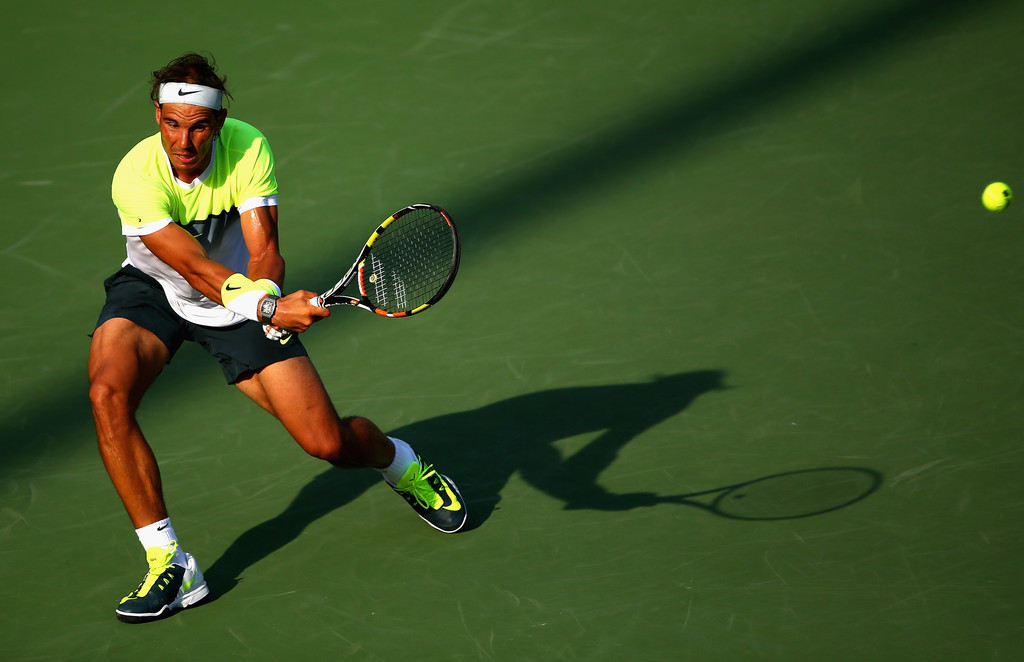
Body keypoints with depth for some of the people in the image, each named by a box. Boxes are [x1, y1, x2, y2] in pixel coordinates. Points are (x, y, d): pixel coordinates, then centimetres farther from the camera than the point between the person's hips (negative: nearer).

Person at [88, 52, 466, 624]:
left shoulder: (249, 148, -23)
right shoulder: (137, 177, -30)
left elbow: (264, 251, -27)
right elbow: (197, 269, -36)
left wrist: (266, 291, -50)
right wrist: (270, 307, -51)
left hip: (245, 300, 1)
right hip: (153, 292, 0)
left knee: (329, 444, -9)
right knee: (108, 393, -32)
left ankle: (402, 464, 30)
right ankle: (169, 563, -23)